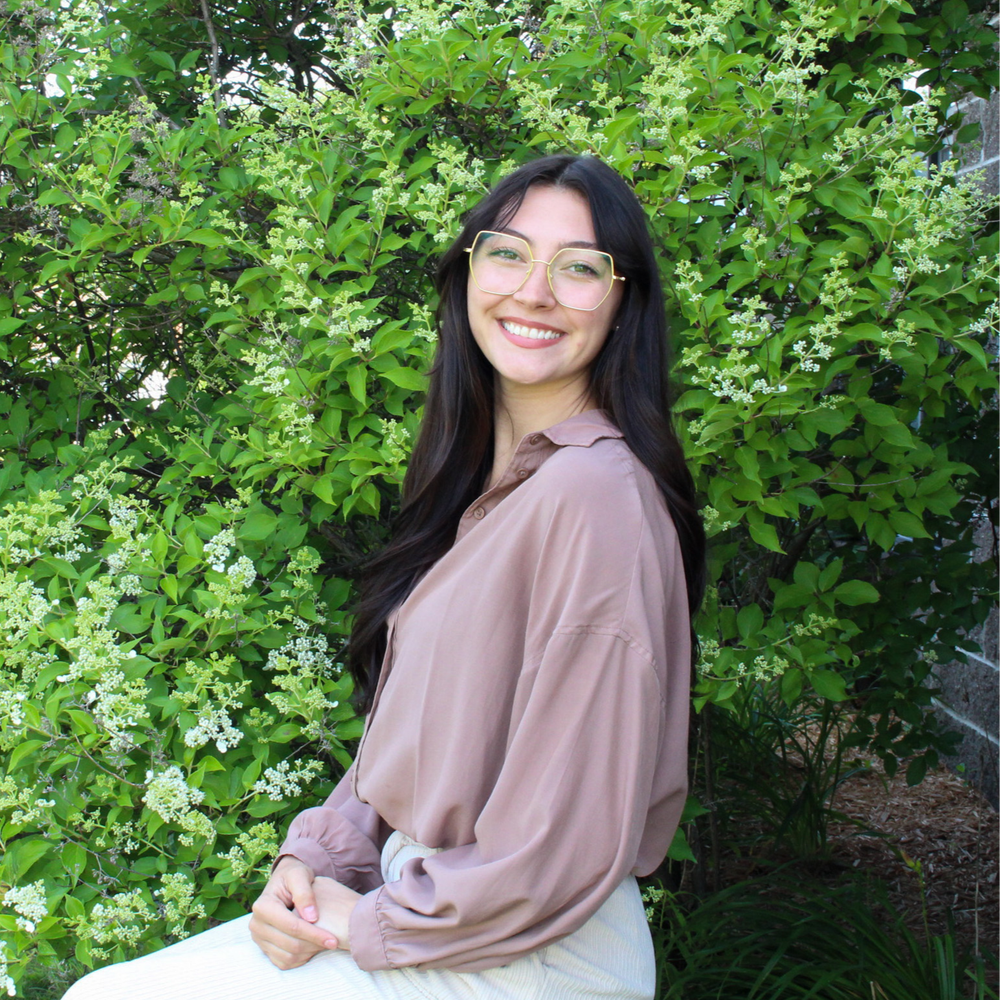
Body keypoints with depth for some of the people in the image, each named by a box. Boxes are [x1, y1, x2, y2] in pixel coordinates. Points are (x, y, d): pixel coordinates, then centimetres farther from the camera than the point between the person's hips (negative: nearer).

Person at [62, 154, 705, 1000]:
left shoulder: (593, 496, -22)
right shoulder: (485, 477, 8)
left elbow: (569, 841, -23)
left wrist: (369, 924, -12)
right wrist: (318, 856, -2)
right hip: (431, 898, 8)